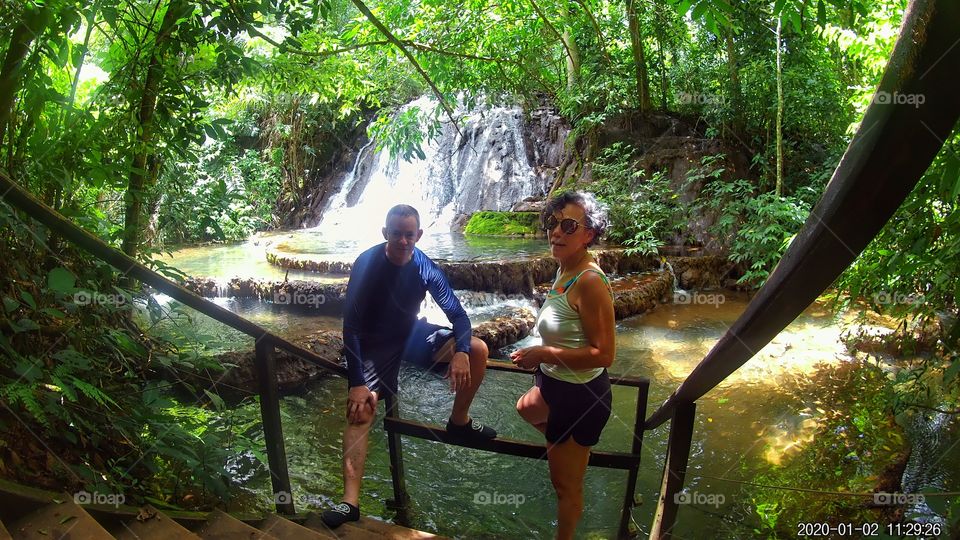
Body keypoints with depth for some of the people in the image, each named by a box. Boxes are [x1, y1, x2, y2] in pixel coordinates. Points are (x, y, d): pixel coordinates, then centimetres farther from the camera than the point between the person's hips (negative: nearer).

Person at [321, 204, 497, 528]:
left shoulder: (425, 268, -13)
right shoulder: (366, 265, -23)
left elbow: (457, 314, -8)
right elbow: (351, 326, -23)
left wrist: (460, 352, -27)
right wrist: (357, 383, -28)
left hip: (412, 334, 4)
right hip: (374, 345, -4)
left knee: (477, 350, -9)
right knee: (360, 410, -23)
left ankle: (459, 421, 11)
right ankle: (350, 501, -23)